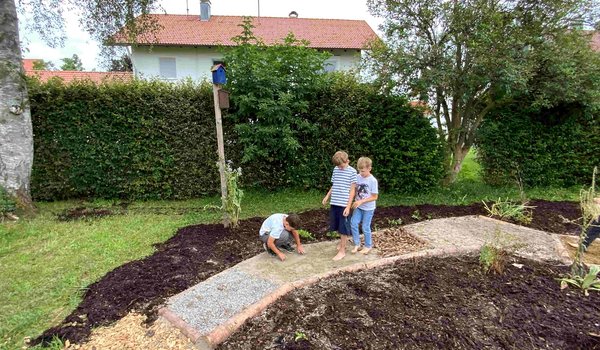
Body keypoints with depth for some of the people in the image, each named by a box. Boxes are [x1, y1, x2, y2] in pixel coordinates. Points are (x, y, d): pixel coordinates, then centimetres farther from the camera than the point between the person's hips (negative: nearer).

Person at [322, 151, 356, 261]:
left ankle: (342, 250, 15)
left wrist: (348, 206, -12)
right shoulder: (335, 169, 7)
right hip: (334, 203, 6)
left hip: (344, 204, -5)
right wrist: (327, 196, 6)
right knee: (337, 226, 17)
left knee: (343, 228, 3)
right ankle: (342, 241, 42)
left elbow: (352, 190, -9)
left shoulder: (352, 171, -9)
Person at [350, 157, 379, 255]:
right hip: (358, 207, 5)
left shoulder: (373, 180, -18)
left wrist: (361, 201, -22)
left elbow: (375, 197, -16)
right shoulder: (358, 177, -4)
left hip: (368, 208, -4)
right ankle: (357, 244, 16)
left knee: (365, 227, 5)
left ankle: (368, 246, 28)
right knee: (353, 223, -3)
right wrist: (355, 200, -7)